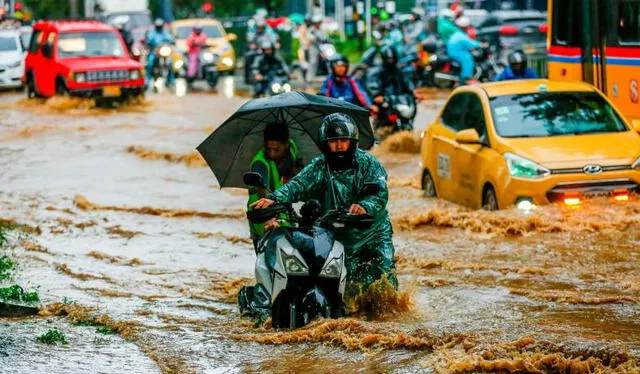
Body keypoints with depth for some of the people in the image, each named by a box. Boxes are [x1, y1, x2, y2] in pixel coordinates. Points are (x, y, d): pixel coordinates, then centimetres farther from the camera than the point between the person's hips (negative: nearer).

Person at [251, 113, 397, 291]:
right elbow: (298, 184, -16)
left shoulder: (367, 163, -4)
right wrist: (274, 198, -37)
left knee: (385, 278, -11)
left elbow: (380, 192, -19)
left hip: (374, 232, -1)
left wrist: (365, 206, -42)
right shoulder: (319, 167, -1)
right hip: (337, 238, 1)